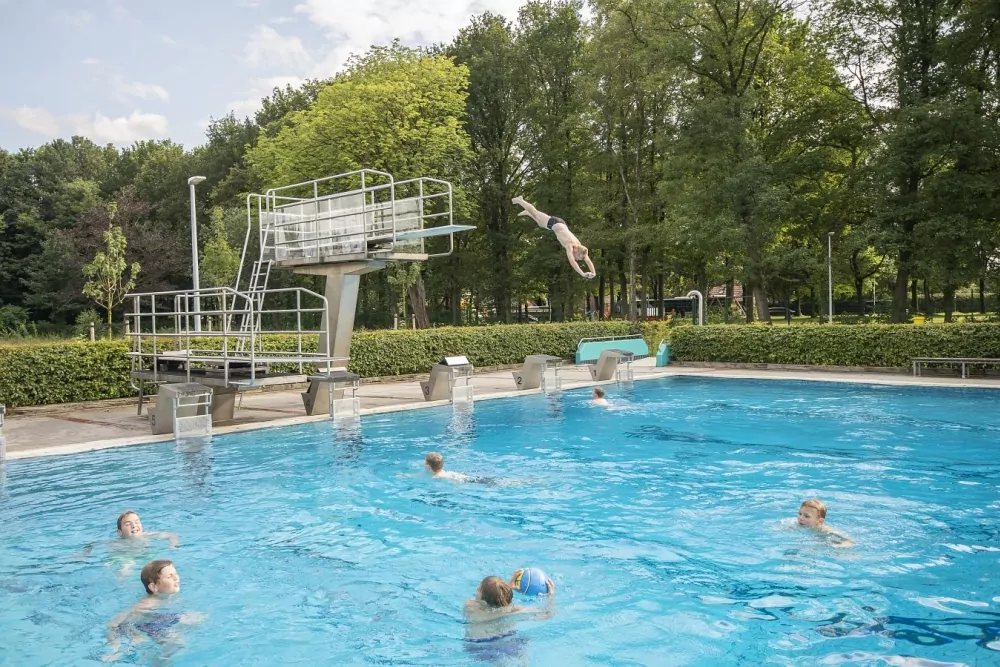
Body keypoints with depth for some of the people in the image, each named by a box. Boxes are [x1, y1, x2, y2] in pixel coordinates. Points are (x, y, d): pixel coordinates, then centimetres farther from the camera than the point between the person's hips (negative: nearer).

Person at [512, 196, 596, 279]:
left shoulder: (580, 247, -22)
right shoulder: (570, 246, -37)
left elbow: (588, 260, -21)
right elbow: (572, 261, -49)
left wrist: (594, 272, -35)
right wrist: (582, 274, -56)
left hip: (561, 223, 5)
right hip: (553, 223, -5)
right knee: (535, 213, 18)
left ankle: (527, 213, 58)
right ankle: (519, 200, 41)